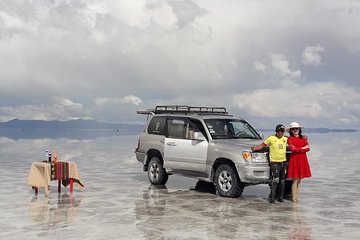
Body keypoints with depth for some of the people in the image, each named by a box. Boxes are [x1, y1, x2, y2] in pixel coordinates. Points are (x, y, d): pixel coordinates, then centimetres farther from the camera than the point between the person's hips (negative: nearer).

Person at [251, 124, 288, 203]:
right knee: (275, 180, -14)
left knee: (282, 181, 10)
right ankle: (271, 197, -8)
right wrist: (255, 148, -21)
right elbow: (261, 145, -4)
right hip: (274, 162, -5)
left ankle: (281, 197, 19)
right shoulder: (271, 139, -3)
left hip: (283, 162, 5)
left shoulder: (285, 139, 11)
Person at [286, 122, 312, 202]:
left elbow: (308, 148, 1)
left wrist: (298, 149, -11)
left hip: (303, 159, 4)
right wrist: (303, 148, -6)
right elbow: (293, 149, -13)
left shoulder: (303, 138, 11)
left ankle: (296, 196, 14)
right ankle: (294, 197, 0)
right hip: (294, 159, -4)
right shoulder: (290, 139, -1)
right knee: (295, 179, -5)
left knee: (299, 179, 8)